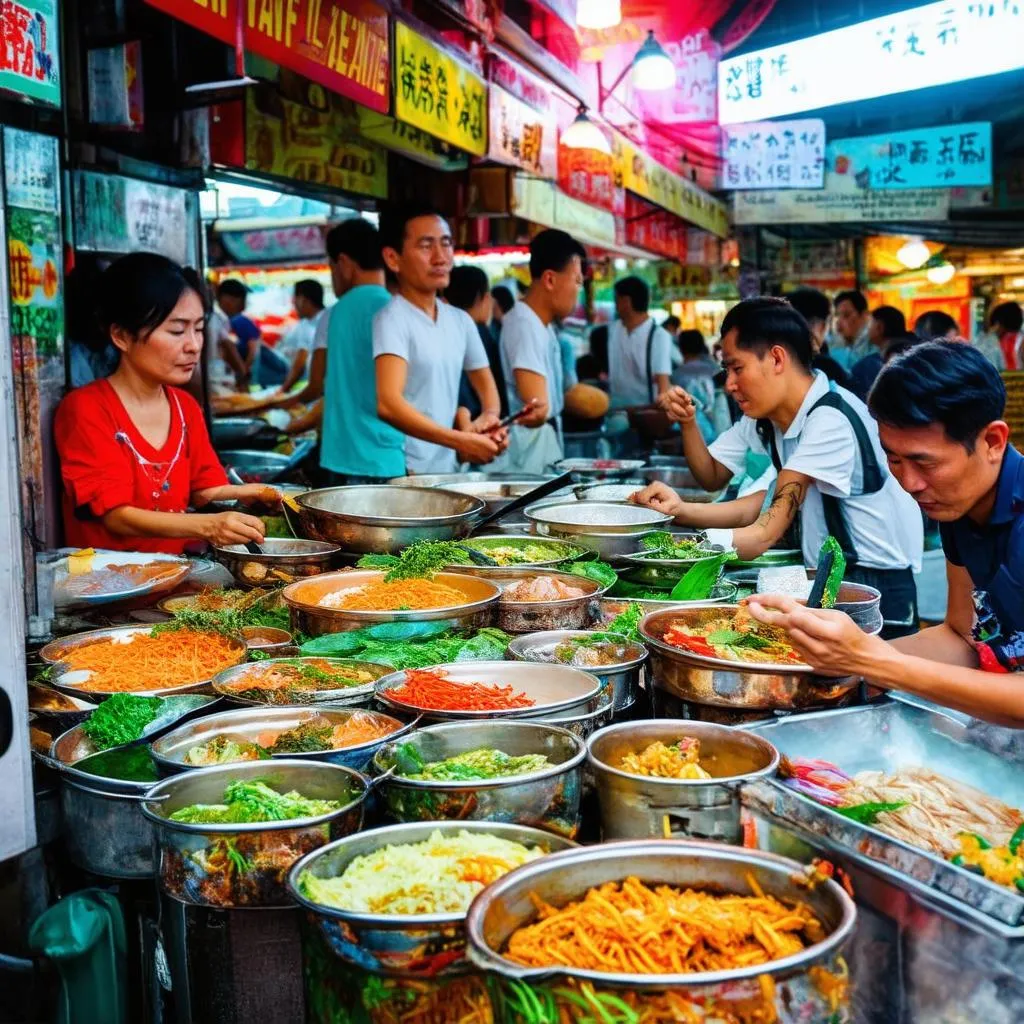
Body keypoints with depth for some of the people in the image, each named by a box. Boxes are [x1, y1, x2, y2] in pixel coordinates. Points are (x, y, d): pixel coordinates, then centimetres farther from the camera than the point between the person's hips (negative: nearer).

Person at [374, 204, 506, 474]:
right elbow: (388, 404, -25)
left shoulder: (460, 321, 9)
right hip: (406, 474, -6)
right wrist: (460, 441, -27)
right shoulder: (392, 319, -12)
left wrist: (490, 419, 0)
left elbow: (485, 385, 21)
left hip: (450, 469, 6)